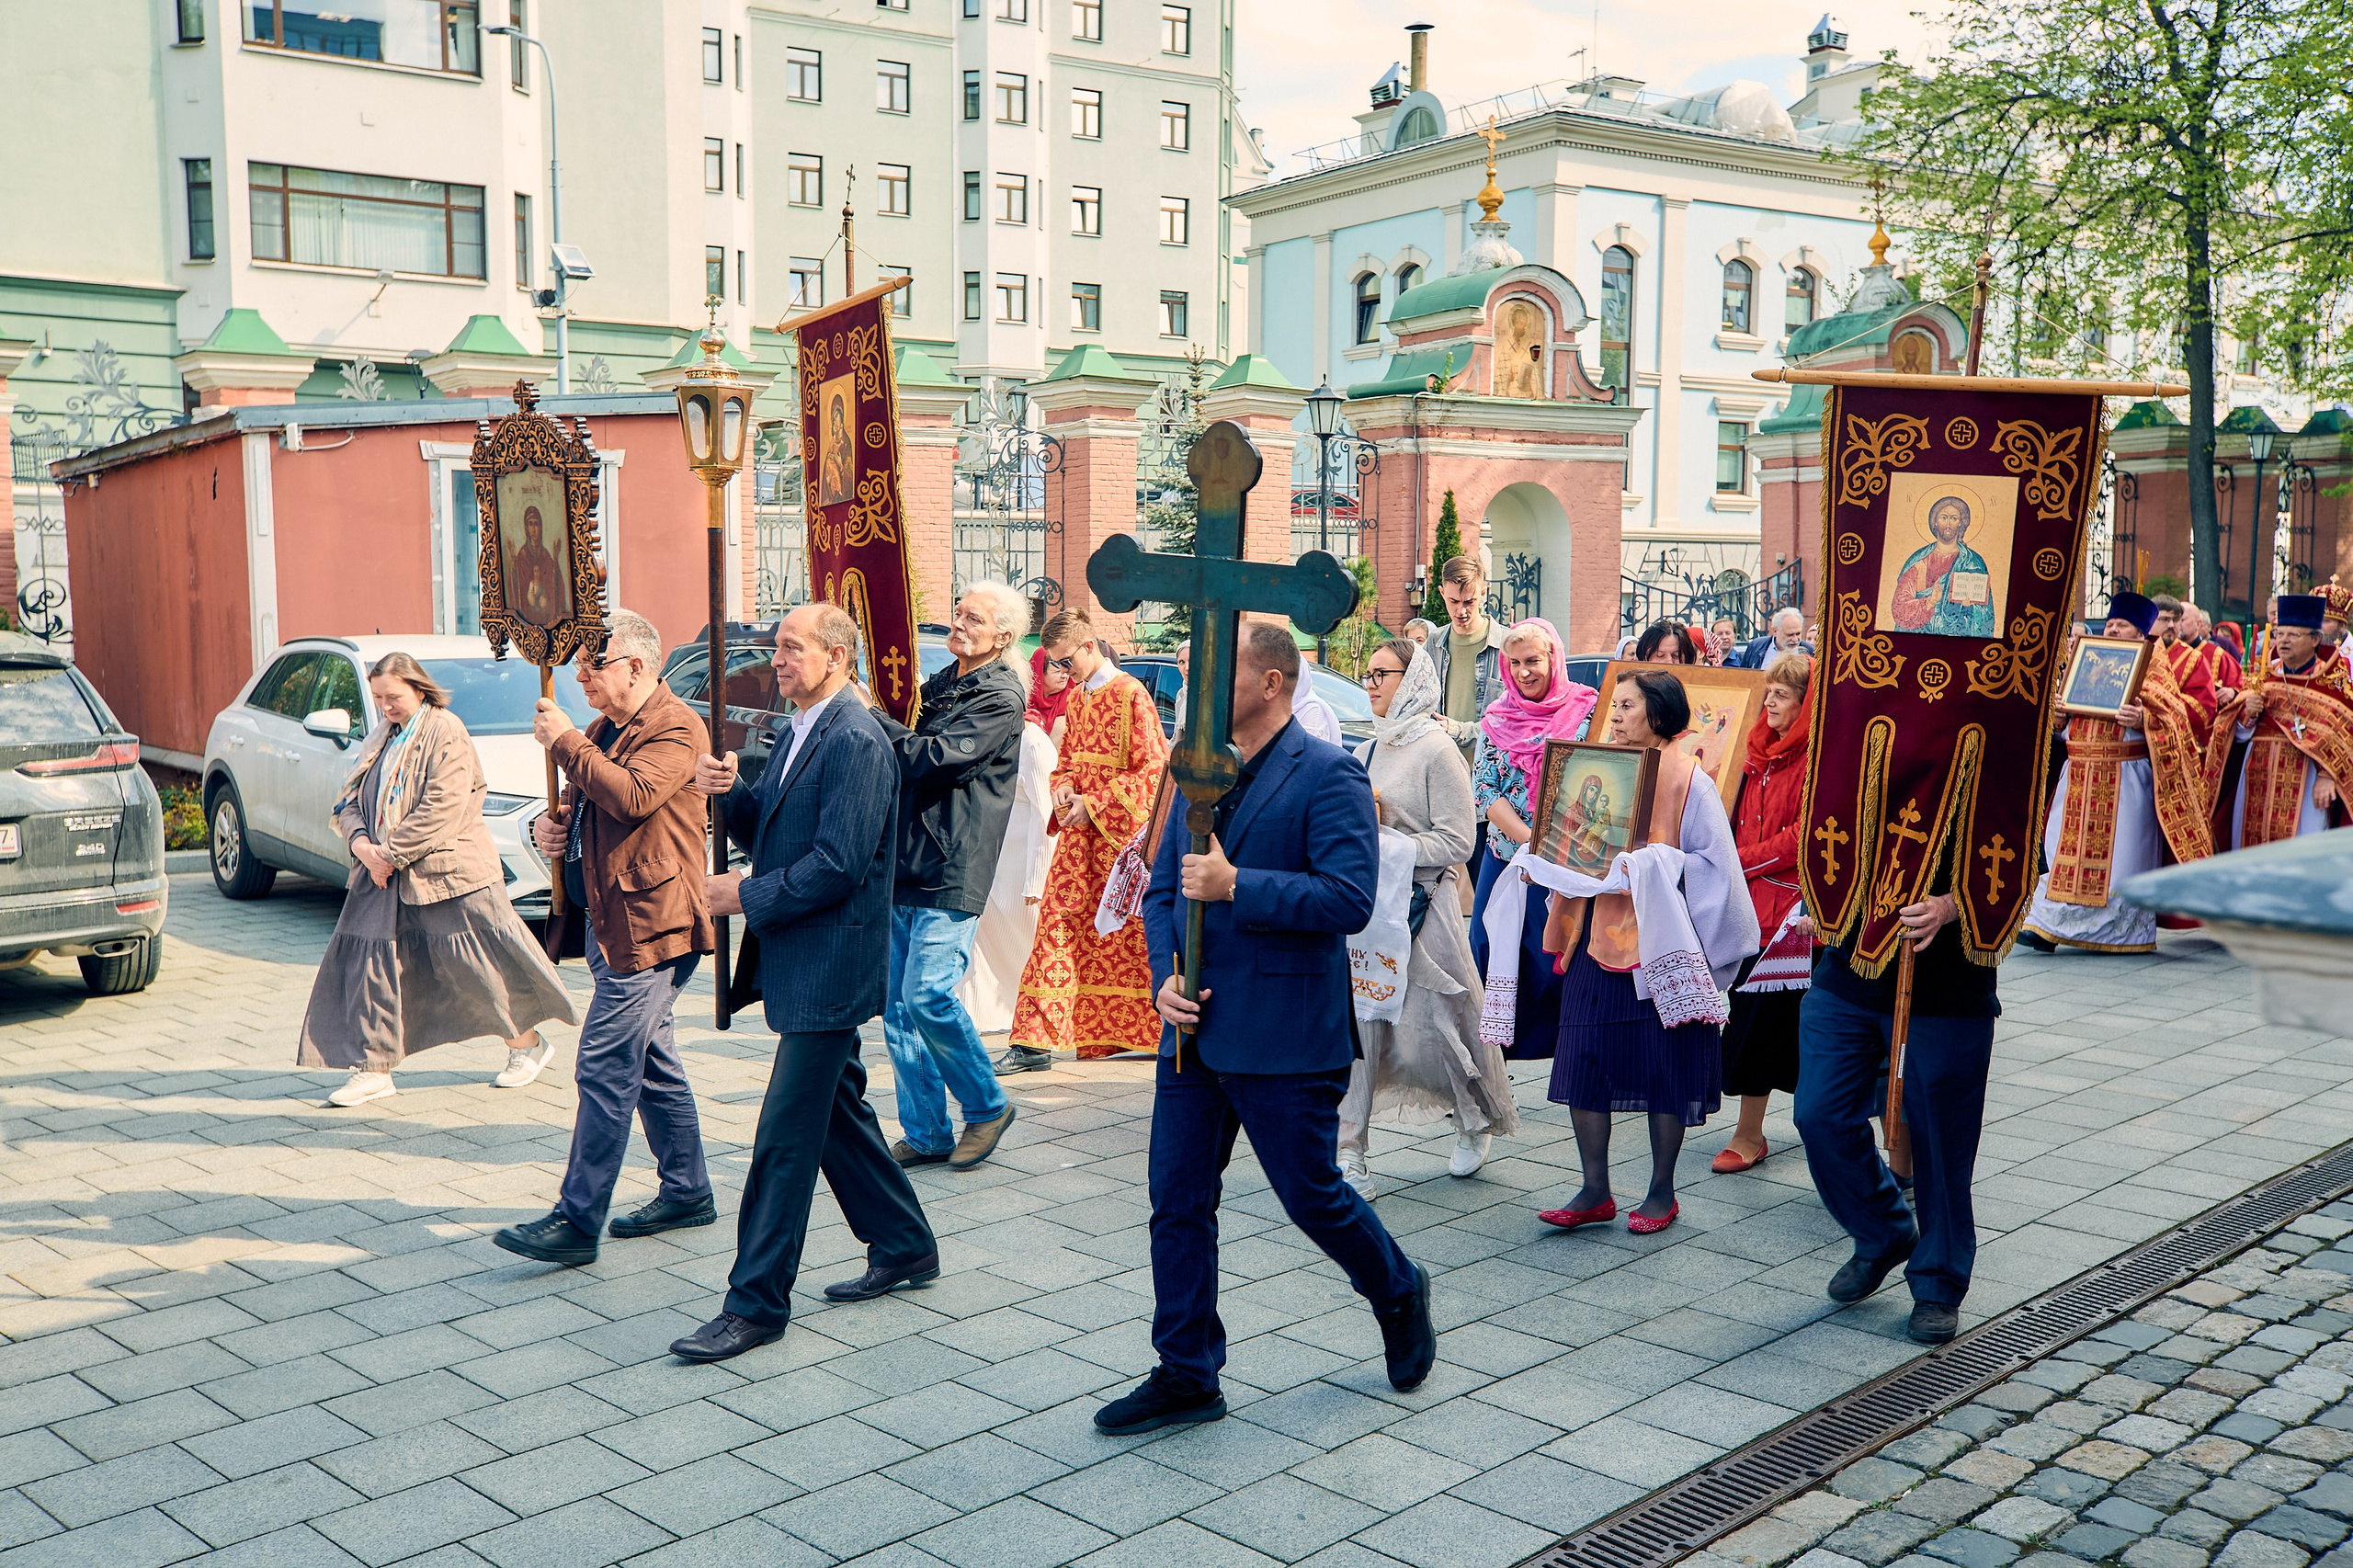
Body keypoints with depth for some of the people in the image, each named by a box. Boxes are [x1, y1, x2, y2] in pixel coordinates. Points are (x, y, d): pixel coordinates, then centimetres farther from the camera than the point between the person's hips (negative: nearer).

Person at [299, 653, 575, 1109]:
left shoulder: (446, 732, -9)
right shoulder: (383, 740, 16)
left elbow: (442, 809, -19)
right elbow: (349, 801, 14)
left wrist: (392, 853, -17)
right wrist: (360, 842, -7)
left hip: (447, 873, -7)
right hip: (384, 878, 7)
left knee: (474, 965, 0)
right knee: (369, 963, 0)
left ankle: (526, 1044, 18)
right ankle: (373, 1068, 8)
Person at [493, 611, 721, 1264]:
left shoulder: (677, 728, -12)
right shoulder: (603, 730, 19)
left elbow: (631, 796, -27)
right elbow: (583, 805, 29)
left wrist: (564, 740, -18)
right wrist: (551, 825, 5)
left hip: (646, 924, -10)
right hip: (612, 919, 10)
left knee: (605, 1070, -9)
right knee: (652, 1063, 15)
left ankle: (578, 1222, -5)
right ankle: (687, 1192, 26)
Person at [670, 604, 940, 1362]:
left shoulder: (856, 742, -18)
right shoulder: (804, 731, 14)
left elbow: (837, 865, -23)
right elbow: (767, 829, 16)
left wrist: (746, 895, -15)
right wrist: (730, 791, -3)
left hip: (828, 965, -10)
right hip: (802, 960, 10)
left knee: (786, 1134, -5)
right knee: (838, 1109, 19)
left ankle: (755, 1303, 2)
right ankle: (904, 1247, 33)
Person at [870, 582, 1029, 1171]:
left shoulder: (1001, 698, -7)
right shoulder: (940, 685, 18)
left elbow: (930, 757, -19)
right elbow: (906, 743, 21)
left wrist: (869, 715, -11)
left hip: (952, 874, -8)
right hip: (902, 867, 8)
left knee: (928, 995, -14)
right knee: (898, 1006, 6)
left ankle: (987, 1106, 9)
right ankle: (925, 1134, 16)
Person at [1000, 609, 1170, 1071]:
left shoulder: (1130, 694, -8)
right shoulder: (1076, 697, 15)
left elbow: (1152, 768, -12)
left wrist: (1092, 804, -15)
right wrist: (1063, 788, -1)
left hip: (1120, 834, -6)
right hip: (1078, 833, 6)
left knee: (1128, 937, 1)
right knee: (1059, 928, 0)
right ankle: (1035, 1042, 0)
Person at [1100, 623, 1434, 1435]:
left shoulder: (1328, 775, -11)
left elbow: (1349, 898, -20)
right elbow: (1162, 890, 15)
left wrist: (1236, 886, -22)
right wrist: (1165, 975, -1)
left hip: (1283, 1037, -7)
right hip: (1194, 1030, 7)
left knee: (1311, 1195, 6)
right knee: (1177, 1205, 8)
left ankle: (1400, 1295, 35)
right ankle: (1186, 1376, 21)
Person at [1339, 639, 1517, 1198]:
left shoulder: (1436, 750, -9)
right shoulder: (1368, 753, 13)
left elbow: (1456, 842, -14)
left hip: (1420, 910, -6)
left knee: (1433, 1026, 3)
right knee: (1357, 1026, 0)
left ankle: (1476, 1125, 29)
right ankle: (1350, 1157, 4)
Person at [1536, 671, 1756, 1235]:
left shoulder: (1687, 778, -6)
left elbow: (1712, 864, -8)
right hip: (1600, 934, 6)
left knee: (1664, 1067, 4)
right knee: (1584, 1060, 3)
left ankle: (1662, 1191, 19)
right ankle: (1595, 1192, 12)